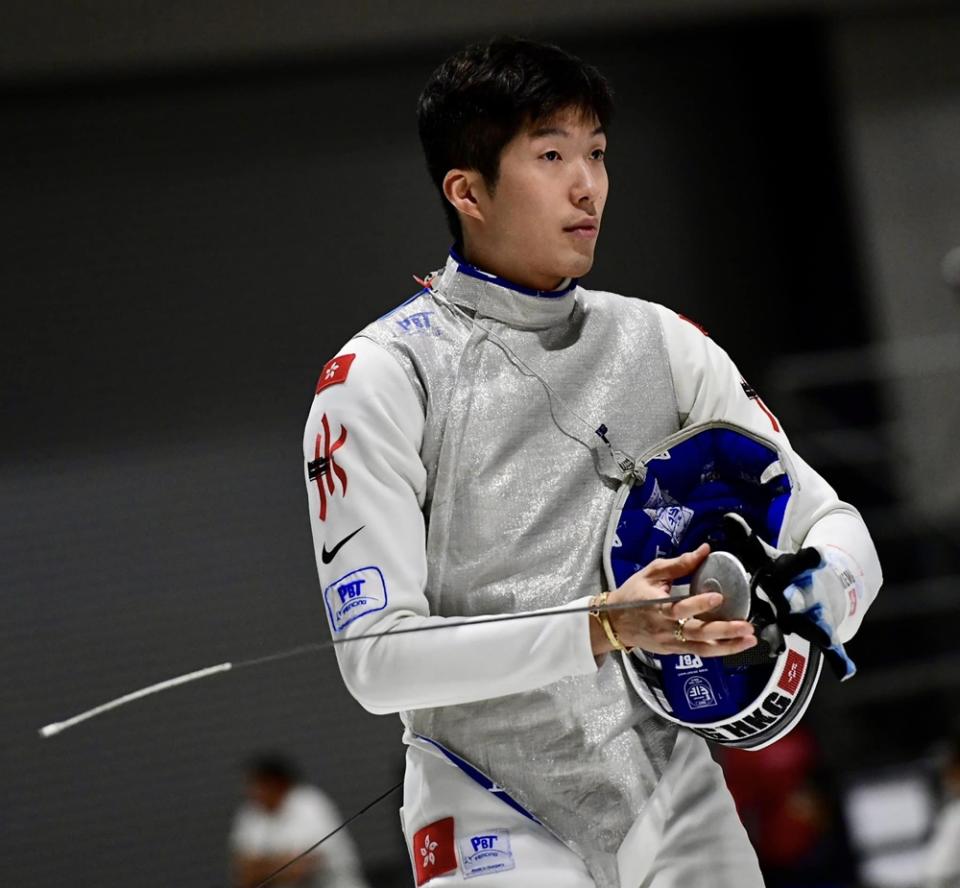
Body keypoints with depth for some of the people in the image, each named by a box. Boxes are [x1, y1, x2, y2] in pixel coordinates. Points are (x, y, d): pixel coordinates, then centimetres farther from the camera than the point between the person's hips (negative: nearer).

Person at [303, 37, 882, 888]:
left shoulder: (660, 344, 6)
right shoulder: (378, 379, -7)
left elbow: (832, 523, 7)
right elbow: (376, 655, -14)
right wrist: (602, 631, -27)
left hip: (684, 811, 4)